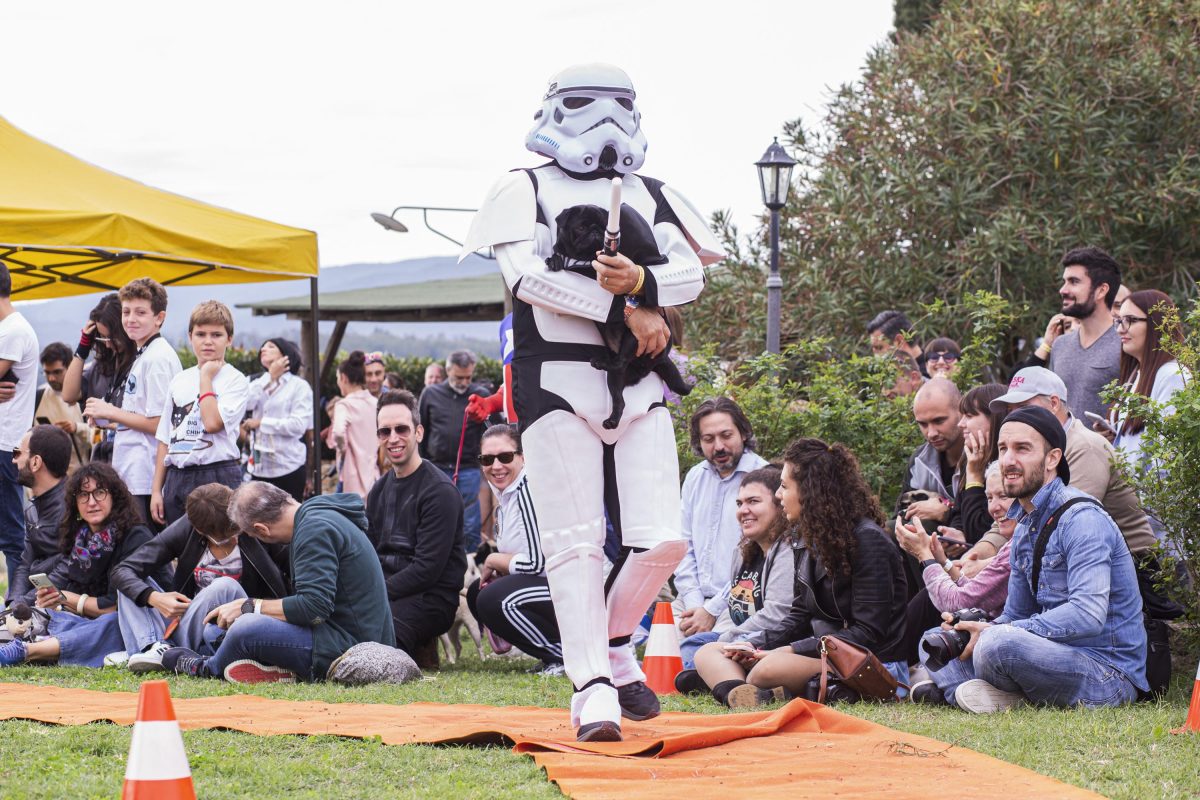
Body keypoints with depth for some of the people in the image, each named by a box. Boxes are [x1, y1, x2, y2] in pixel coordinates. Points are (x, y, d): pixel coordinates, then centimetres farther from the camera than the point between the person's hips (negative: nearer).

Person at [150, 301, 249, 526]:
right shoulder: (179, 381, 14)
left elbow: (213, 422, -18)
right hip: (177, 478, 6)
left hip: (218, 478, -5)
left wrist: (206, 377, -8)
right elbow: (165, 439, 16)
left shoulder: (236, 381, -2)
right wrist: (156, 489, 11)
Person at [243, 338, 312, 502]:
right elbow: (246, 403, -6)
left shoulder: (299, 386, -1)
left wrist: (261, 423, -8)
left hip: (288, 467, -5)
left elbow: (298, 425, -12)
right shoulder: (259, 383, 15)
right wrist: (270, 377, -4)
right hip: (260, 466, 5)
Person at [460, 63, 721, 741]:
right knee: (577, 542, -7)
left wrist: (640, 283, -18)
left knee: (663, 538, -5)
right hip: (558, 378, -4)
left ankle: (613, 643, 18)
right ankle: (594, 685, -6)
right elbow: (526, 275, -9)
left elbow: (691, 272, 4)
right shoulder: (525, 190, 7)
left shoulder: (651, 196, 18)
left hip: (640, 384, 4)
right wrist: (627, 312, -11)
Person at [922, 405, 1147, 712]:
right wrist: (967, 627, -3)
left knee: (999, 642, -34)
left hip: (1110, 673, -9)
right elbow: (1016, 616, 20)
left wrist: (993, 632, -24)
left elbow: (1088, 614, -28)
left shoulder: (1082, 519, -15)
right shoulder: (1024, 528, 15)